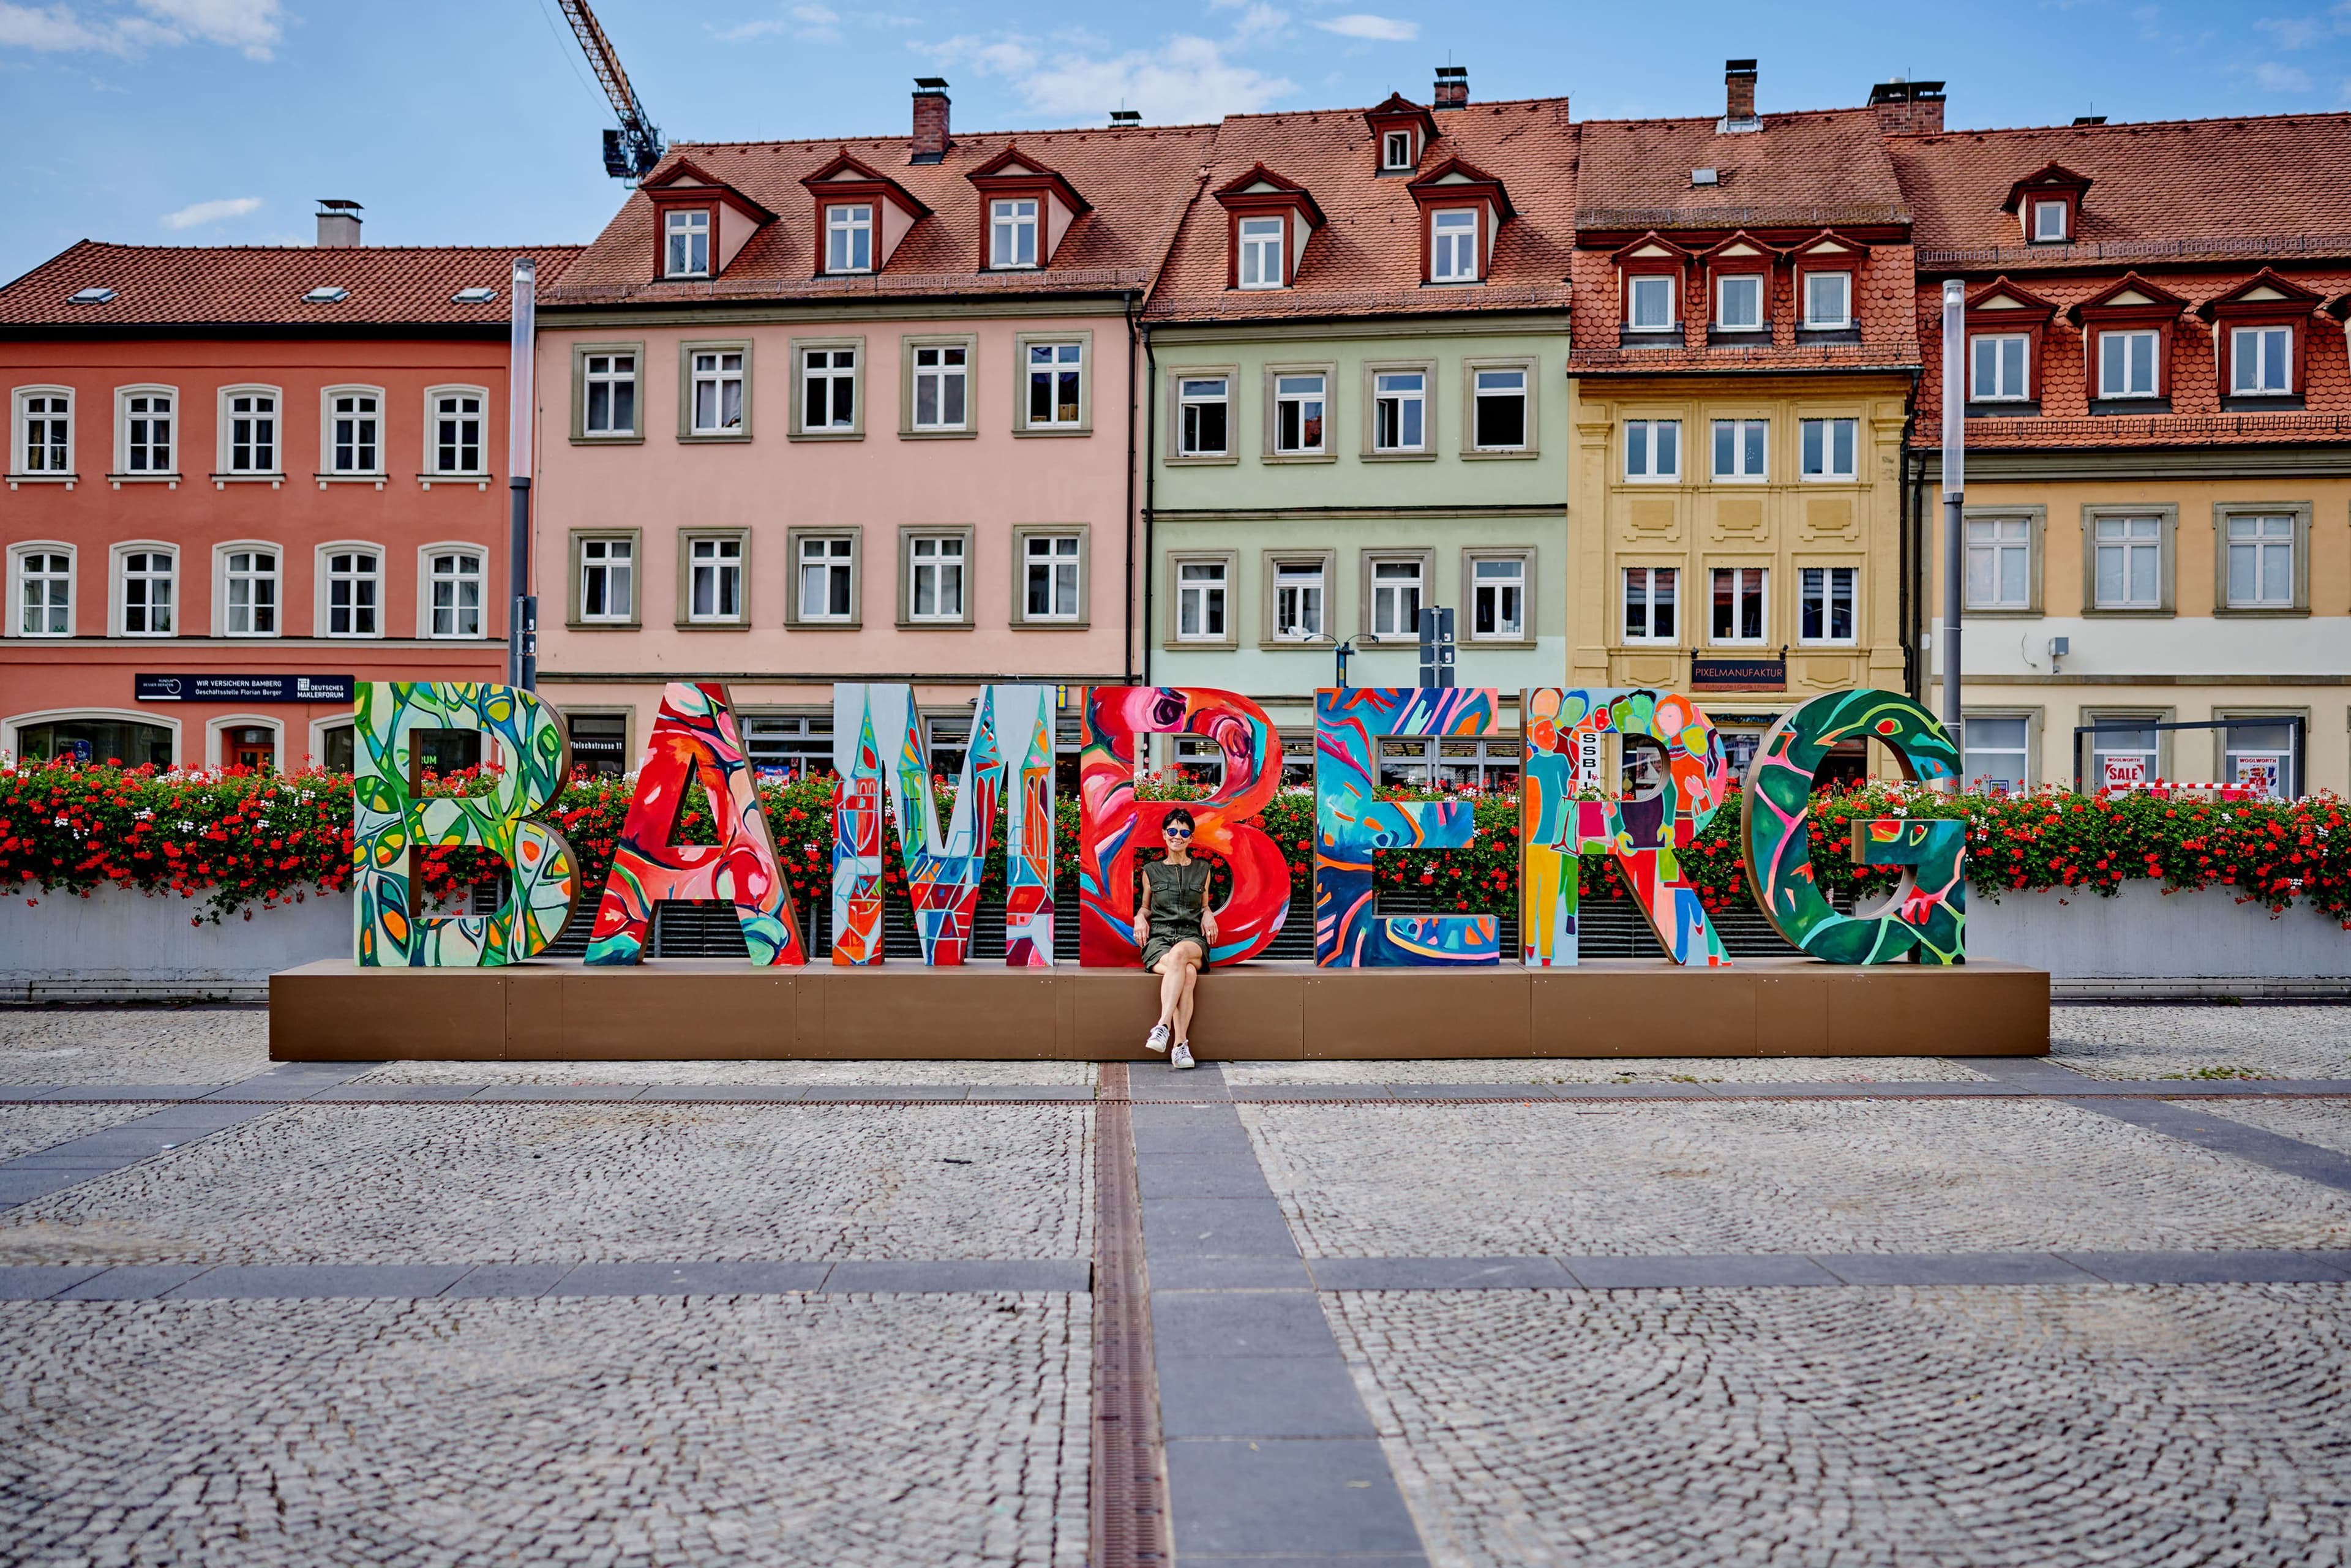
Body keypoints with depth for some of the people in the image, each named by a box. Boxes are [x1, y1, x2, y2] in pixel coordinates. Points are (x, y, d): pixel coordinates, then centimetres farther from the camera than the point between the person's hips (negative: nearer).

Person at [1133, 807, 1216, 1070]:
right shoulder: (1151, 871, 16)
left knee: (1180, 953, -41)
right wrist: (1140, 917, 4)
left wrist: (1208, 915, 5)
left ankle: (1164, 1026, -45)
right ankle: (1181, 1045, -41)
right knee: (1187, 973, -37)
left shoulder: (1202, 870, 18)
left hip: (1192, 938, 0)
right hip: (1159, 938, 0)